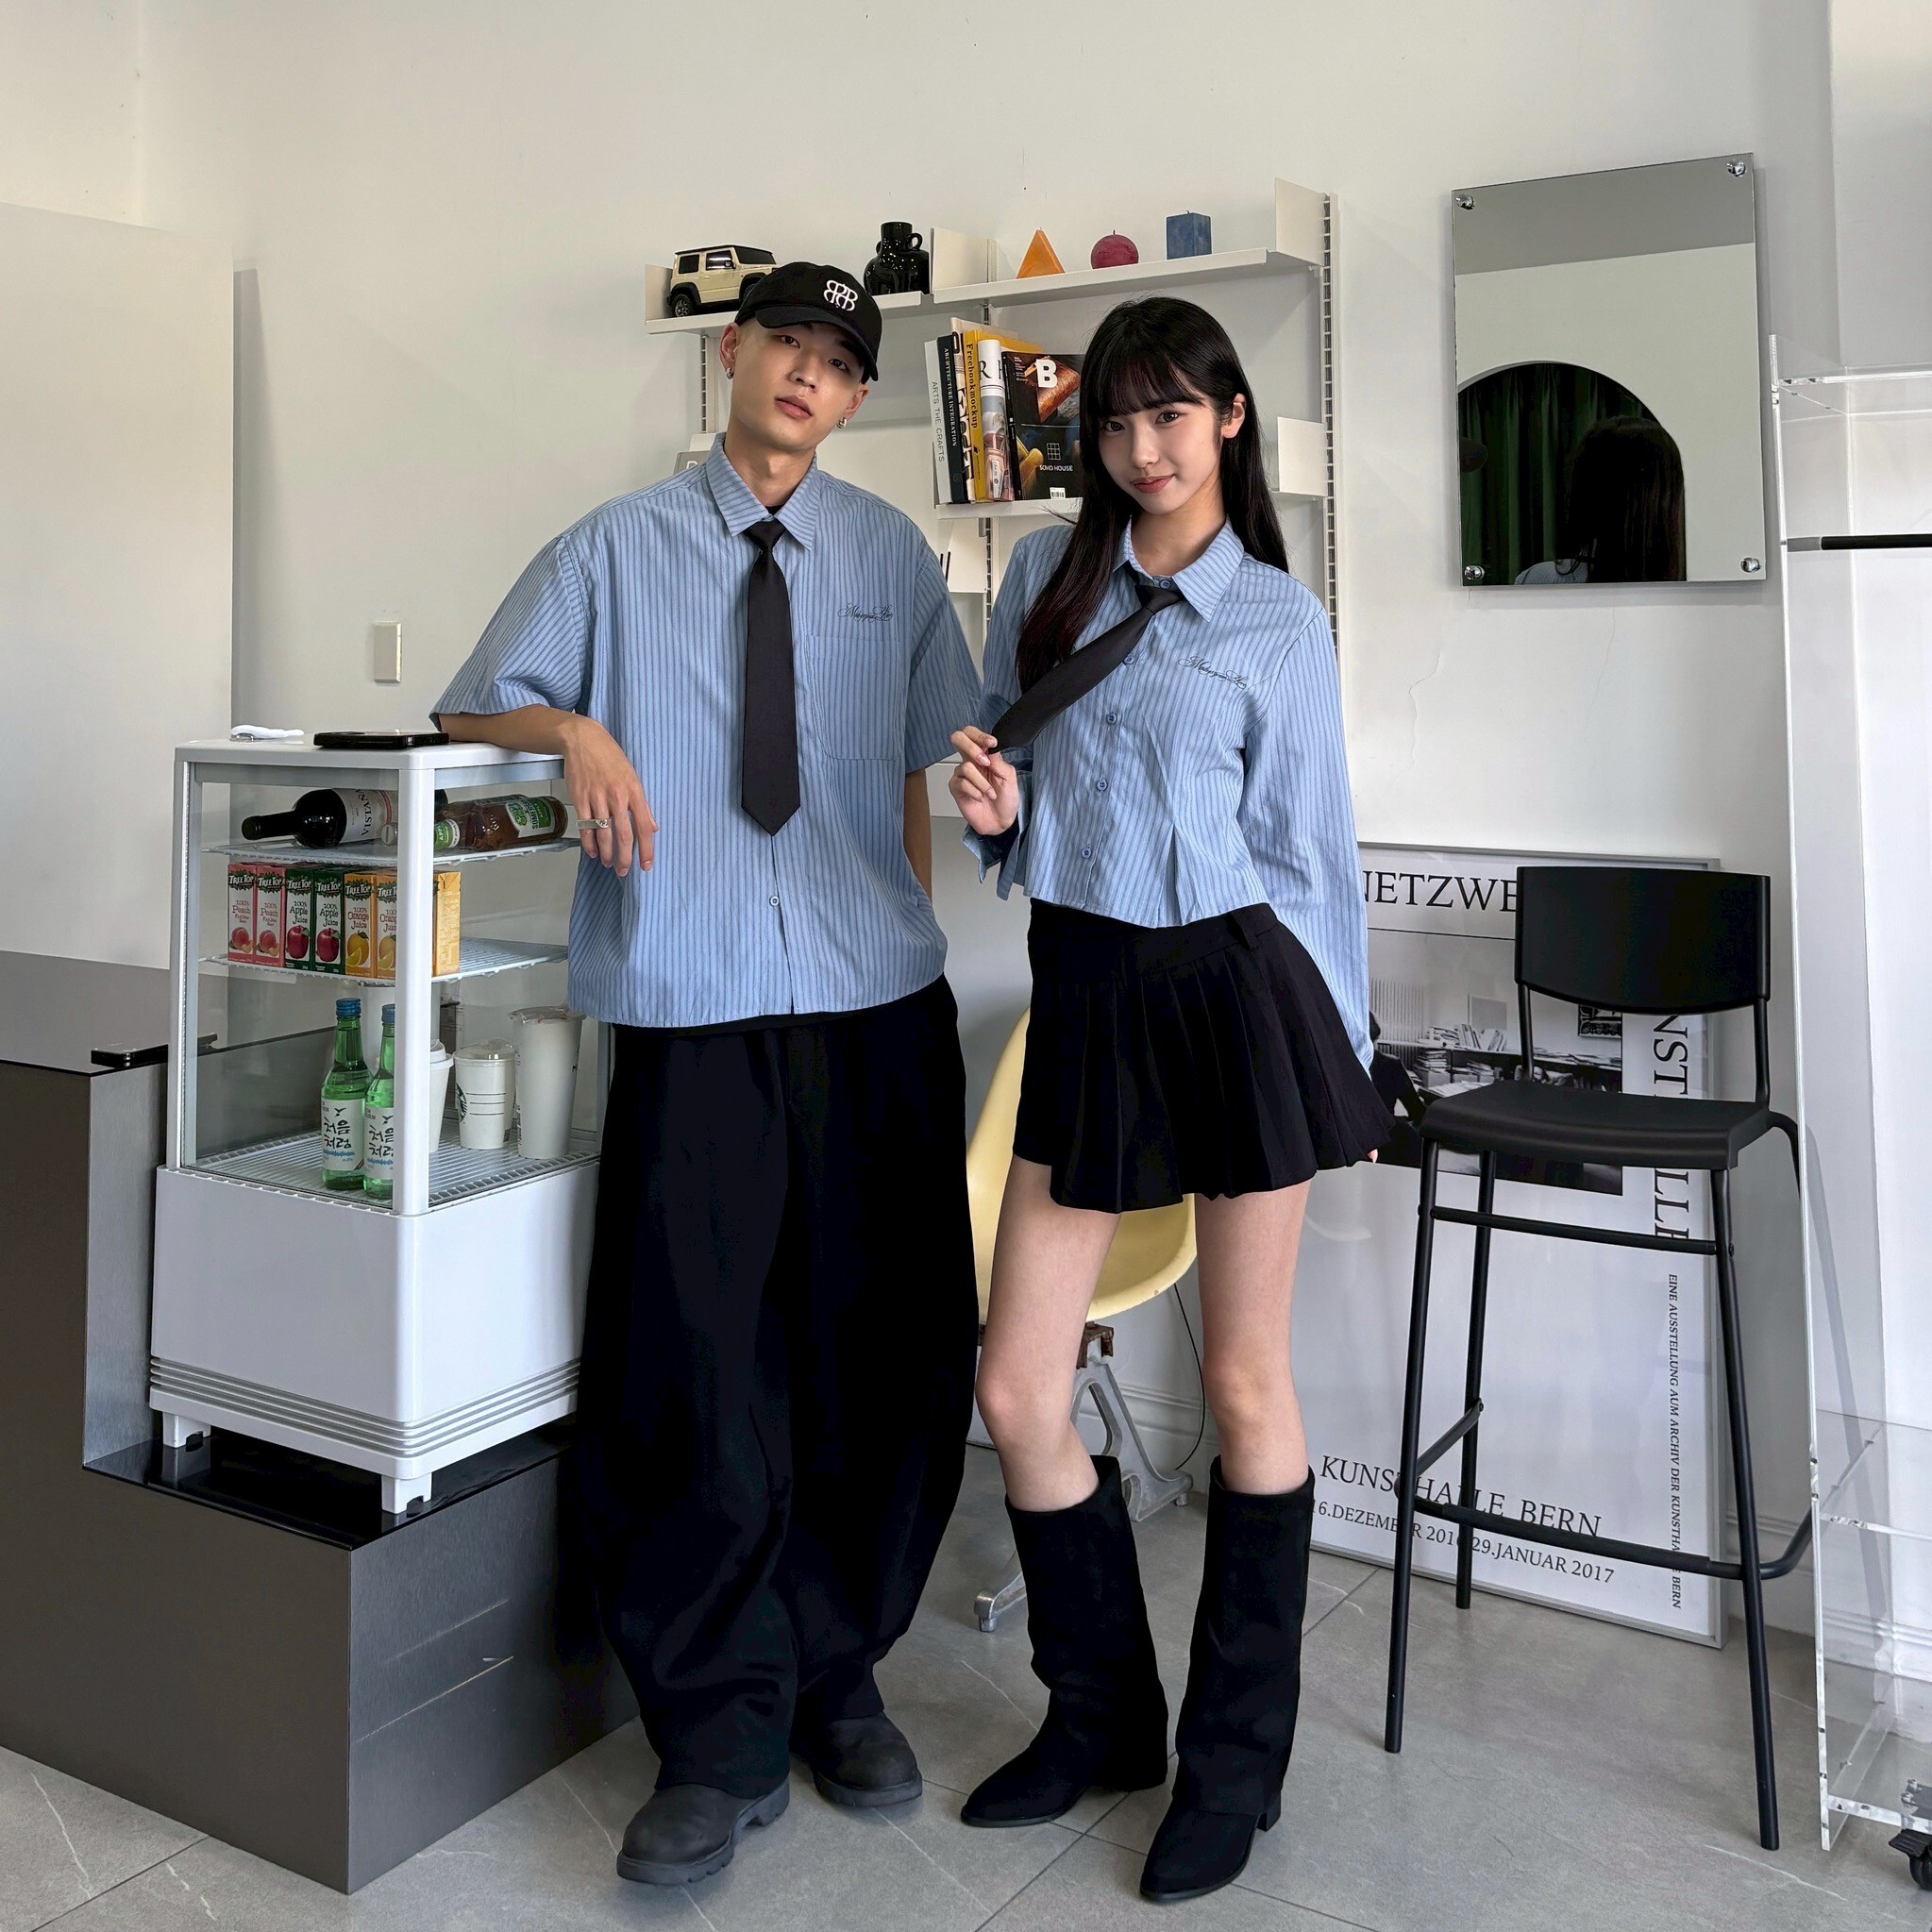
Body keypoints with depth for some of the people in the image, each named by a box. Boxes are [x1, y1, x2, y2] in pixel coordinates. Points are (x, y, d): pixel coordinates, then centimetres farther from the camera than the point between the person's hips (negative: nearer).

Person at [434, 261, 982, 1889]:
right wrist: (578, 730, -9)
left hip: (878, 1002, 2)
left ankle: (838, 1678, 28)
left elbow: (926, 763, 15)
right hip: (694, 1010, -1)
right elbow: (475, 711, 11)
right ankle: (724, 1741, 12)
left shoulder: (893, 555, 13)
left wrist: (913, 933, 8)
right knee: (692, 1366, -3)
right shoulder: (617, 550, 9)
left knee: (882, 1355, 7)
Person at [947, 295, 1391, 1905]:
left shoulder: (1279, 618, 0)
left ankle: (1238, 1757, 25)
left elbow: (1310, 847, 2)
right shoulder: (1045, 576, 10)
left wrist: (1342, 1067, 3)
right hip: (1086, 991, 4)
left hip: (1237, 985, -3)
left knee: (1246, 1385, 7)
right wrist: (991, 802, -6)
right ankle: (1103, 1717, 28)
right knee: (1018, 1392, 4)